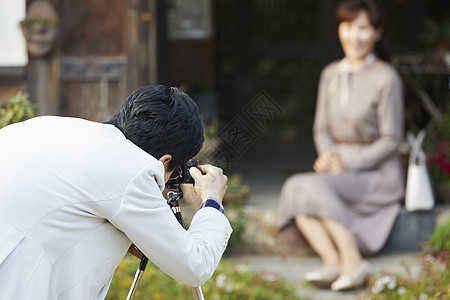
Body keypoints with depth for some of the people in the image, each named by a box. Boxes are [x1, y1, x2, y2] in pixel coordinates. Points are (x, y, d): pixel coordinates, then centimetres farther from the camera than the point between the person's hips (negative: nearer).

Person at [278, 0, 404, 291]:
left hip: (378, 175, -6)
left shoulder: (386, 79, -10)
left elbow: (391, 140, -10)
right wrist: (328, 154, -8)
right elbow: (322, 129, 14)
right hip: (341, 168, 6)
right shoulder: (331, 74, 10)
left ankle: (353, 261, -30)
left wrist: (348, 164, -17)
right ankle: (332, 262, -34)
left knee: (315, 186, -31)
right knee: (294, 188, -24)